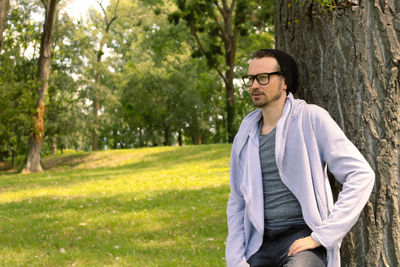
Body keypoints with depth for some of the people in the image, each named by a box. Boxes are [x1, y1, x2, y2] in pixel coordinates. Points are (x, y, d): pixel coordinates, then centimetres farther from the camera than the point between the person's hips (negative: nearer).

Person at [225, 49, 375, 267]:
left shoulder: (310, 118, -3)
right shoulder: (246, 134, 12)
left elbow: (361, 175, -9)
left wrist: (321, 236, -12)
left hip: (302, 239, -5)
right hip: (260, 244, 5)